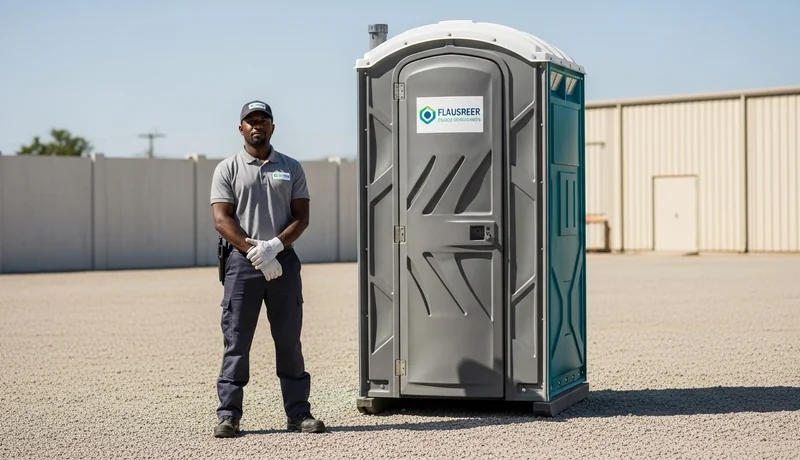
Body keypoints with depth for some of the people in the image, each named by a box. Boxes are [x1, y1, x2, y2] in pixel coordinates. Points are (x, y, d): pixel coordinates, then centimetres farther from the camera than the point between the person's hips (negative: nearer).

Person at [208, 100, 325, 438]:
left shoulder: (291, 168, 12)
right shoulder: (227, 169, 5)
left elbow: (301, 217, 5)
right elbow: (222, 220, -4)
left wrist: (274, 245, -13)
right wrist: (254, 250, -16)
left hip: (283, 260, 2)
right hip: (242, 261, -2)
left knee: (289, 340, 5)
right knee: (236, 340, -2)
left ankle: (298, 413, 10)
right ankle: (228, 415, 2)